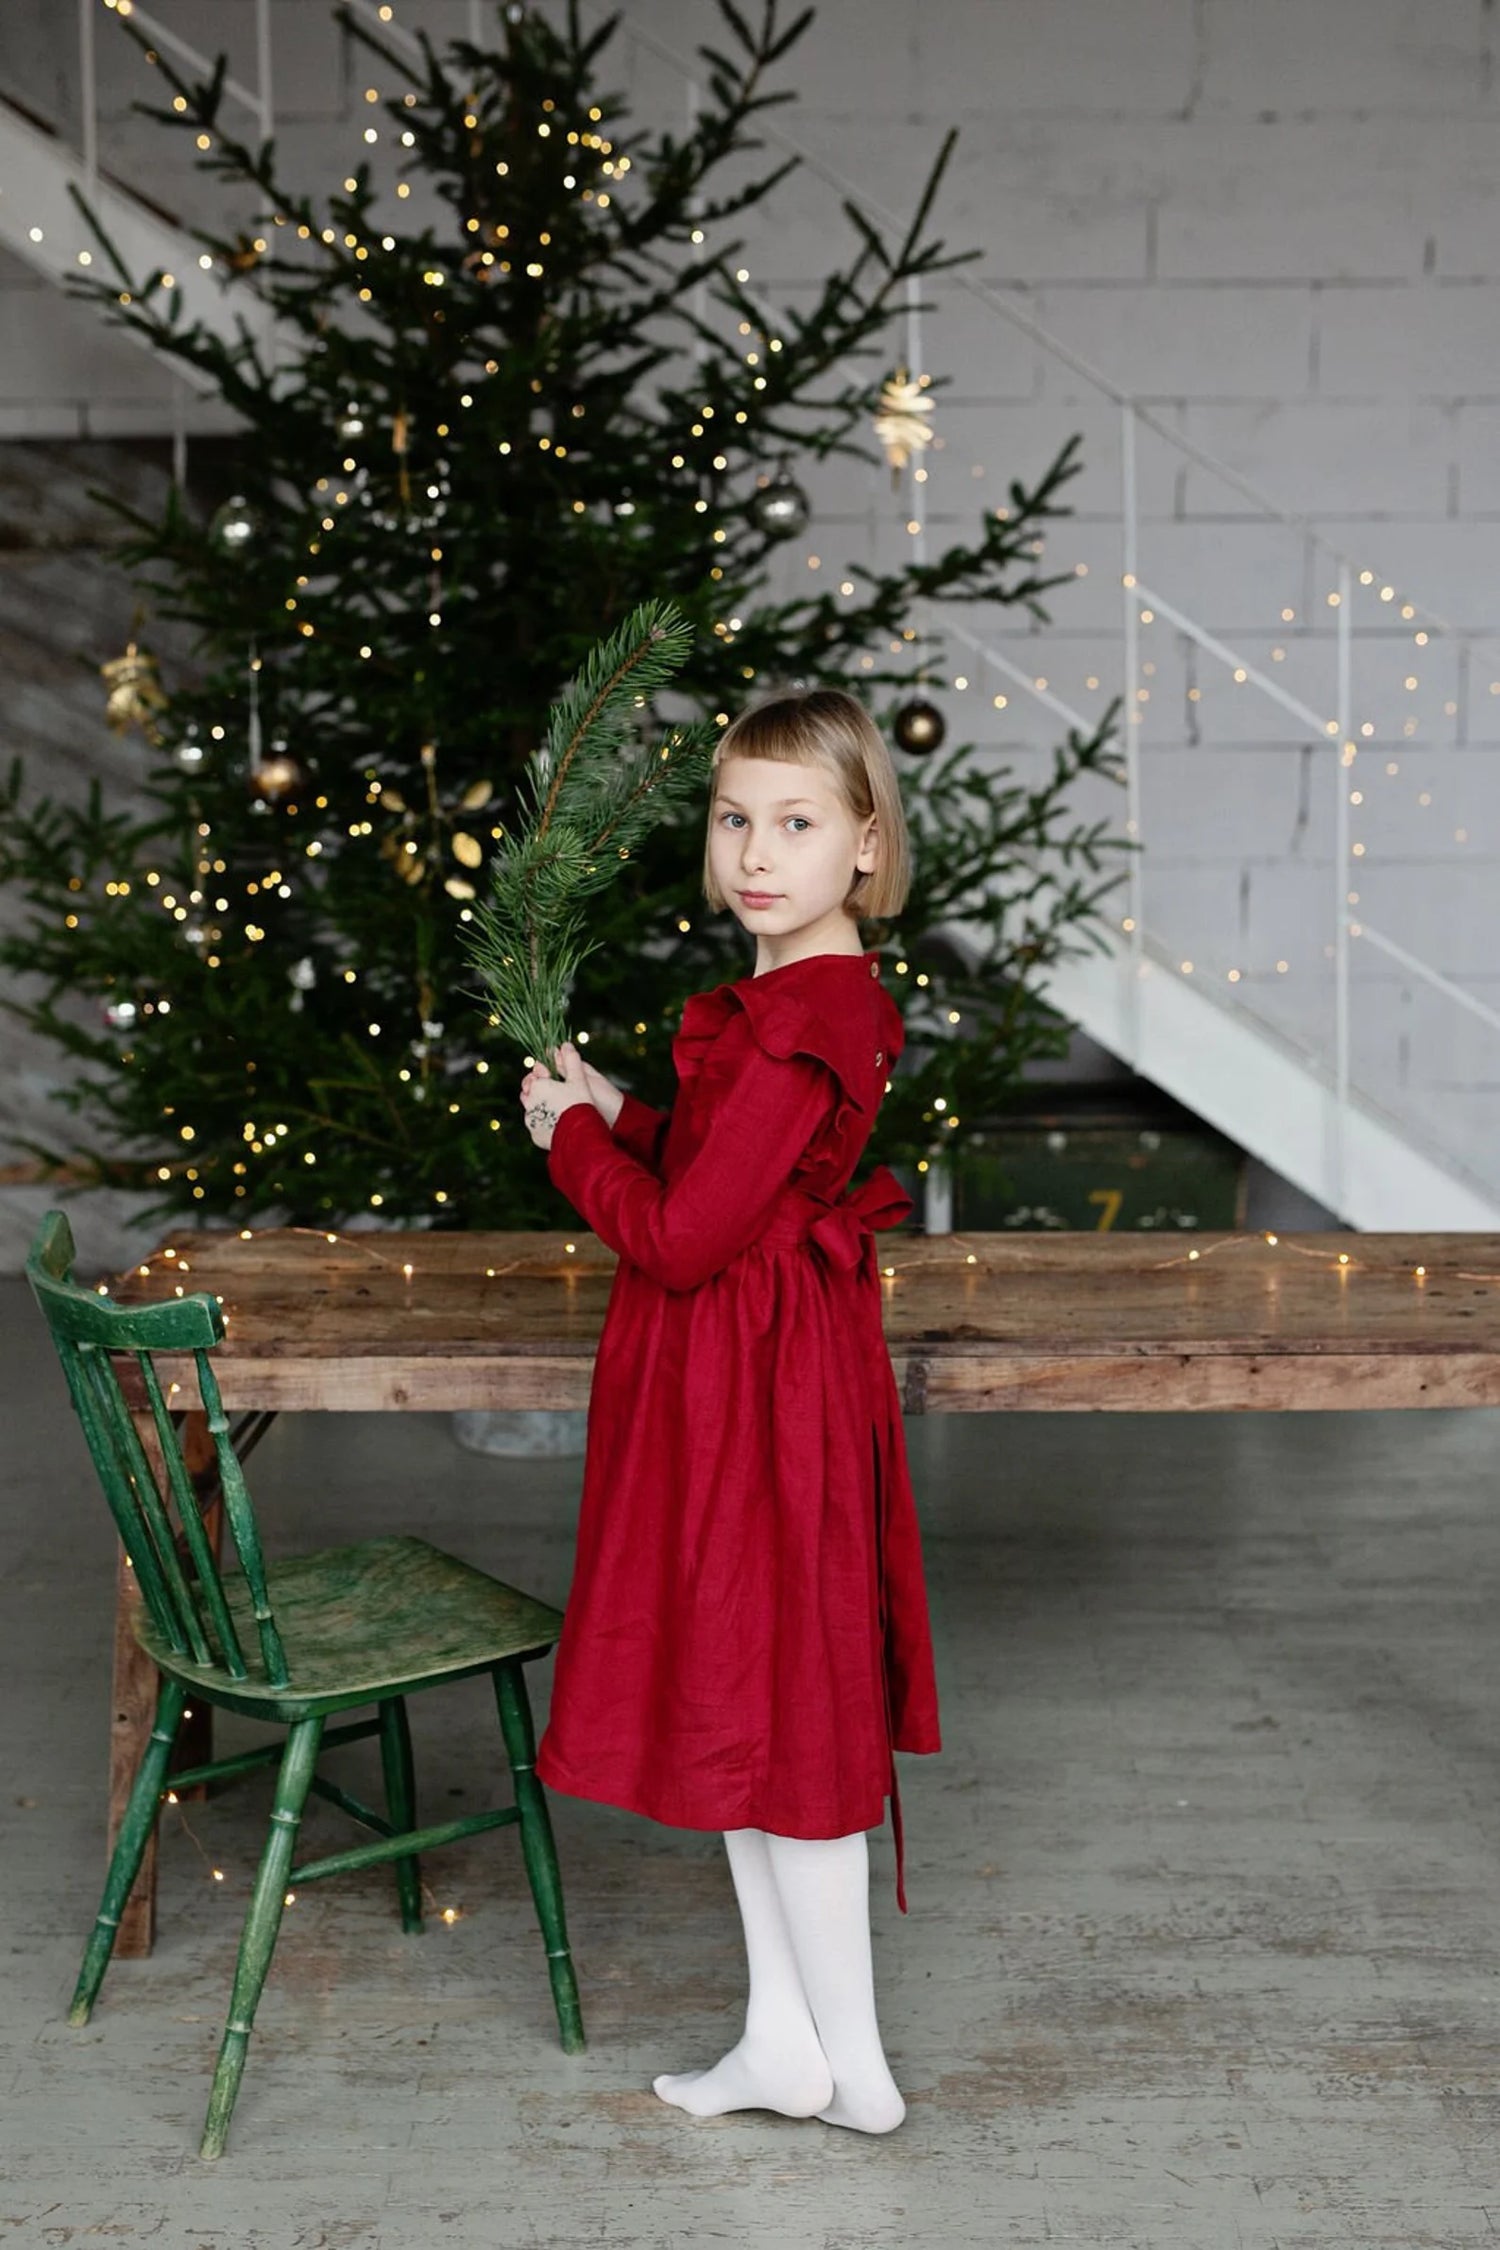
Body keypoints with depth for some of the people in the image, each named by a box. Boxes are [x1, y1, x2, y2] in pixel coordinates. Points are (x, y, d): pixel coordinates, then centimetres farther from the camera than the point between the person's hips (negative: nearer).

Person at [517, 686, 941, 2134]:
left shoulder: (796, 1024, -24)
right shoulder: (811, 1000, 9)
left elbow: (682, 1237, -24)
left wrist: (572, 1138, -9)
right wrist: (616, 1115, 7)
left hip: (755, 1395, -10)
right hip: (748, 1377, 10)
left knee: (776, 1715, 2)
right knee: (745, 1706, 17)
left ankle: (851, 2068, 19)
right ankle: (783, 2042, 30)